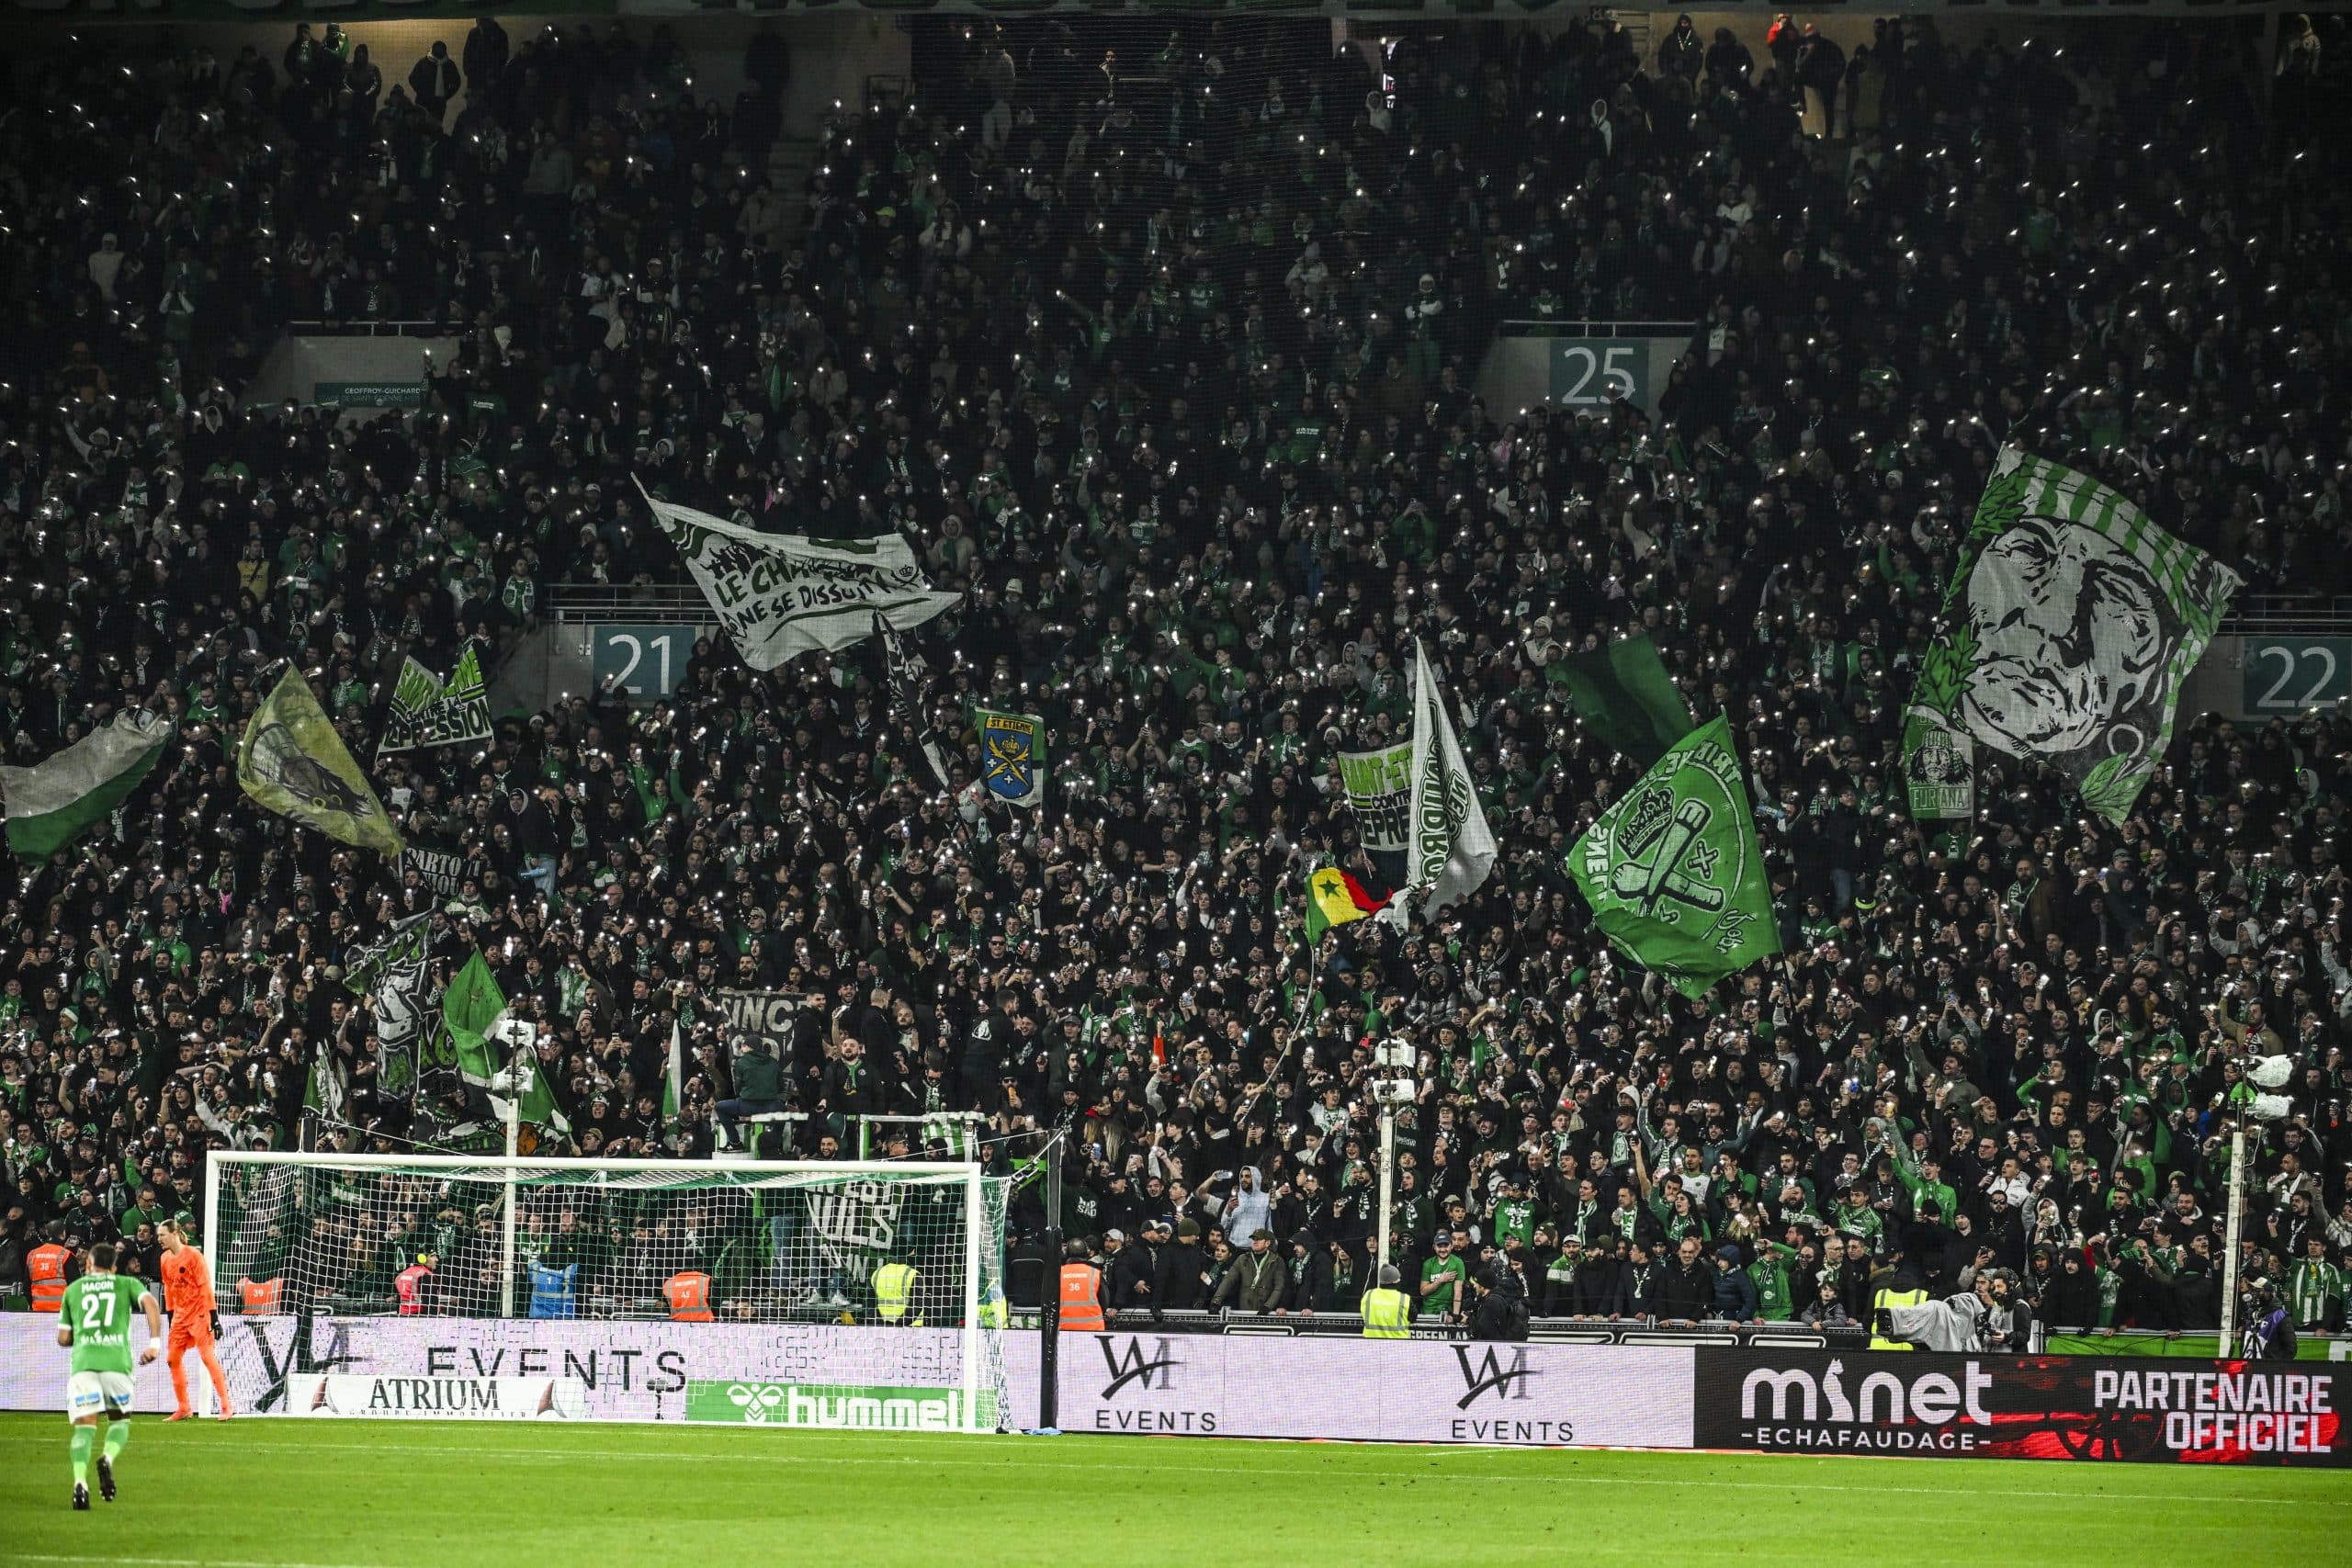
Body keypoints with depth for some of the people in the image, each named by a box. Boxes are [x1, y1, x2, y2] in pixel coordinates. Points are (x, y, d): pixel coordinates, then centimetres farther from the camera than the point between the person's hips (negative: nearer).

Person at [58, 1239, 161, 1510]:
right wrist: (155, 1342, -8)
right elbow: (149, 1303, -4)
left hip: (82, 1363, 0)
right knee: (120, 1419, 18)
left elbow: (63, 1338, 20)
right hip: (116, 1360, 0)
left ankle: (80, 1482, -26)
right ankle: (108, 1459, -12)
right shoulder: (127, 1284, 17)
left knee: (85, 1426, -3)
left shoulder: (73, 1289, 20)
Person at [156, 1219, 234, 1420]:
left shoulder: (193, 1256, -12)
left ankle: (226, 1407, -11)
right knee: (172, 1359, 5)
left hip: (198, 1314, -8)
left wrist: (214, 1317, -17)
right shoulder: (166, 1259, 9)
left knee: (208, 1357, -13)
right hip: (180, 1316, 8)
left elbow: (205, 1287, -14)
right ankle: (183, 1409, 15)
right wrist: (171, 1316, 17)